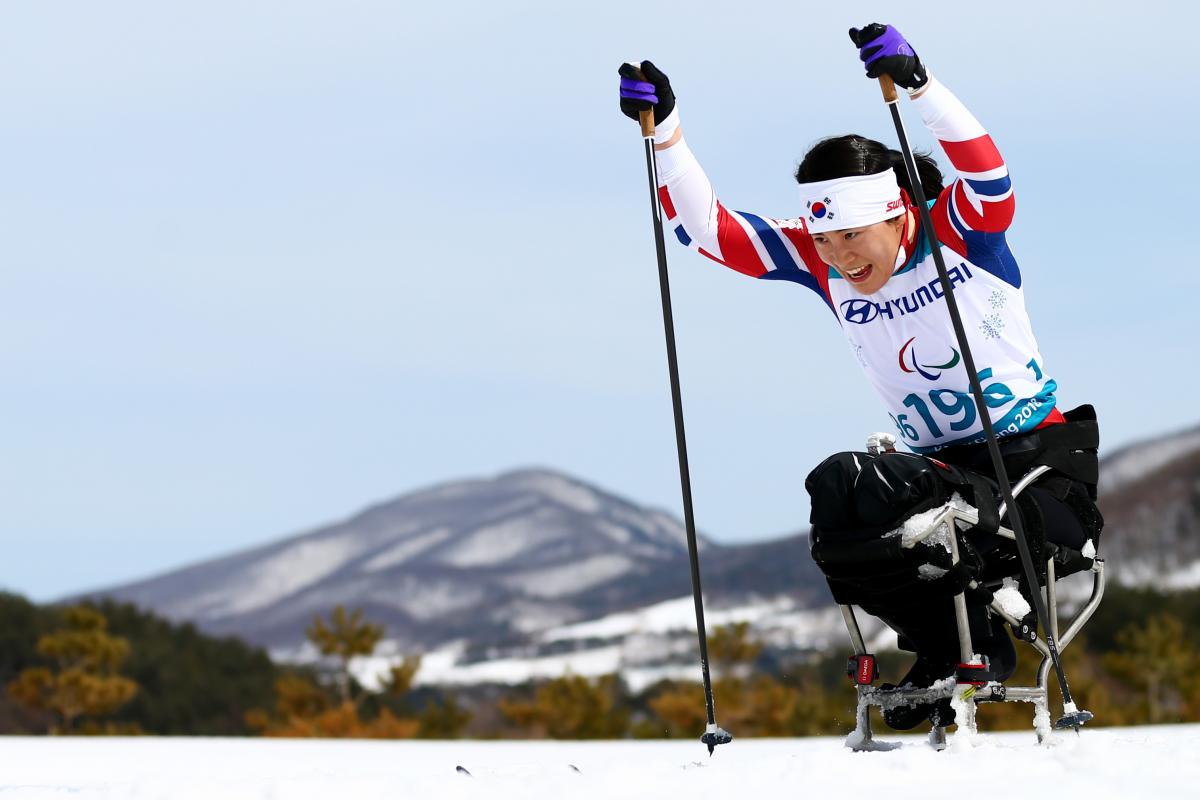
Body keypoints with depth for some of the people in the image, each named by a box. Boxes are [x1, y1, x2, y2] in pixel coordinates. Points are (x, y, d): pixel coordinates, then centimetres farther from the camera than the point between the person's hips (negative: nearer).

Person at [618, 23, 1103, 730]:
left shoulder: (961, 233, -12)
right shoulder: (822, 264, 0)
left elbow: (990, 175, -34)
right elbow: (709, 227, -4)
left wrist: (918, 83, -48)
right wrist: (665, 132, -18)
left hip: (1042, 458, -5)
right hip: (946, 467, 5)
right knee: (839, 539, -24)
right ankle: (950, 640, -1)